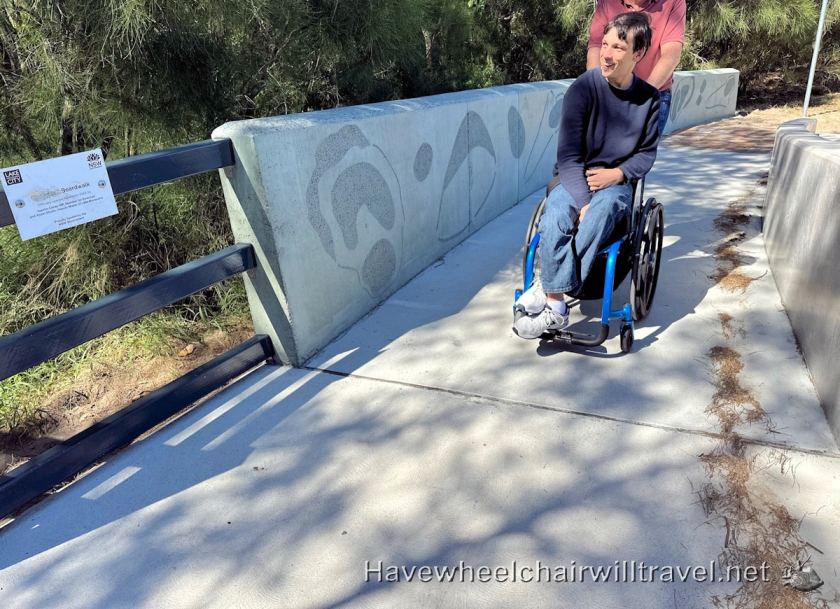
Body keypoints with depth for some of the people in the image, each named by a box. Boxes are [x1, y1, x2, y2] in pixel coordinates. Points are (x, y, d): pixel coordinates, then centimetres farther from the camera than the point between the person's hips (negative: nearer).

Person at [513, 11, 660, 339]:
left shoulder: (648, 99, 0)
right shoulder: (583, 88, -8)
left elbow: (647, 153, 9)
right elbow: (568, 155, -11)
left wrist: (617, 173, -13)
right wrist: (583, 202, -25)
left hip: (616, 183, 1)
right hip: (575, 179, -1)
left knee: (604, 208, -36)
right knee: (555, 217, -35)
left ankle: (546, 290, -31)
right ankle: (555, 309, -26)